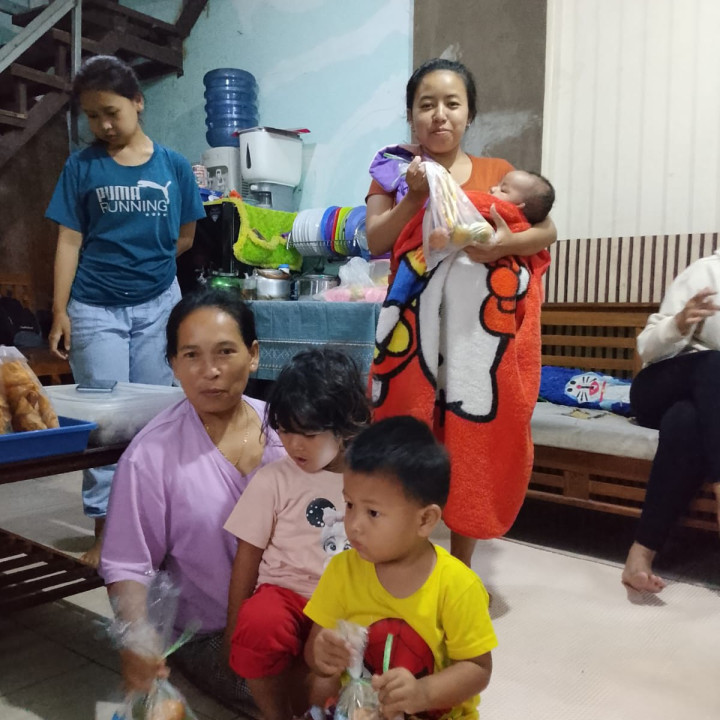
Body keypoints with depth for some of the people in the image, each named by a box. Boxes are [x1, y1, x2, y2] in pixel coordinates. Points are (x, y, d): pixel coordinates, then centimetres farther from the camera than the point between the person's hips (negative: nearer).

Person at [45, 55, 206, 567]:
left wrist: (143, 260, 3)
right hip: (96, 308, -1)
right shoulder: (83, 166, 2)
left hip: (157, 304, 1)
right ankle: (106, 531, 10)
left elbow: (184, 237, 10)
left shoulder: (173, 166, 3)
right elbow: (70, 242, -1)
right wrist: (59, 311, -5)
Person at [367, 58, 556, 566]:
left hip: (482, 327, 1)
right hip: (417, 325, -1)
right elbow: (376, 242, -2)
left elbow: (548, 230, 4)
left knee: (475, 436, 5)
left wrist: (506, 244, -15)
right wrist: (415, 196, -15)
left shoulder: (497, 172, 11)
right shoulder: (396, 169, 9)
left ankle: (460, 567, 22)